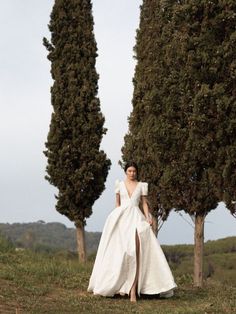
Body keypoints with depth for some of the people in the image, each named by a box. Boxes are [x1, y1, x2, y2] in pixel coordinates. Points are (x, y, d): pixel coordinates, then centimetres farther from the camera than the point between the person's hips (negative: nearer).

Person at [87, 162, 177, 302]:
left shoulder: (142, 185, 11)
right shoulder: (120, 184, 12)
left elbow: (144, 203, 9)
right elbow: (117, 203, 15)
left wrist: (148, 218, -6)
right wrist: (116, 218, 5)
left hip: (136, 217, -1)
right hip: (121, 217, 1)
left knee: (135, 252, -15)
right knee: (121, 251, -3)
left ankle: (133, 290, -21)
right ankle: (121, 285, 9)